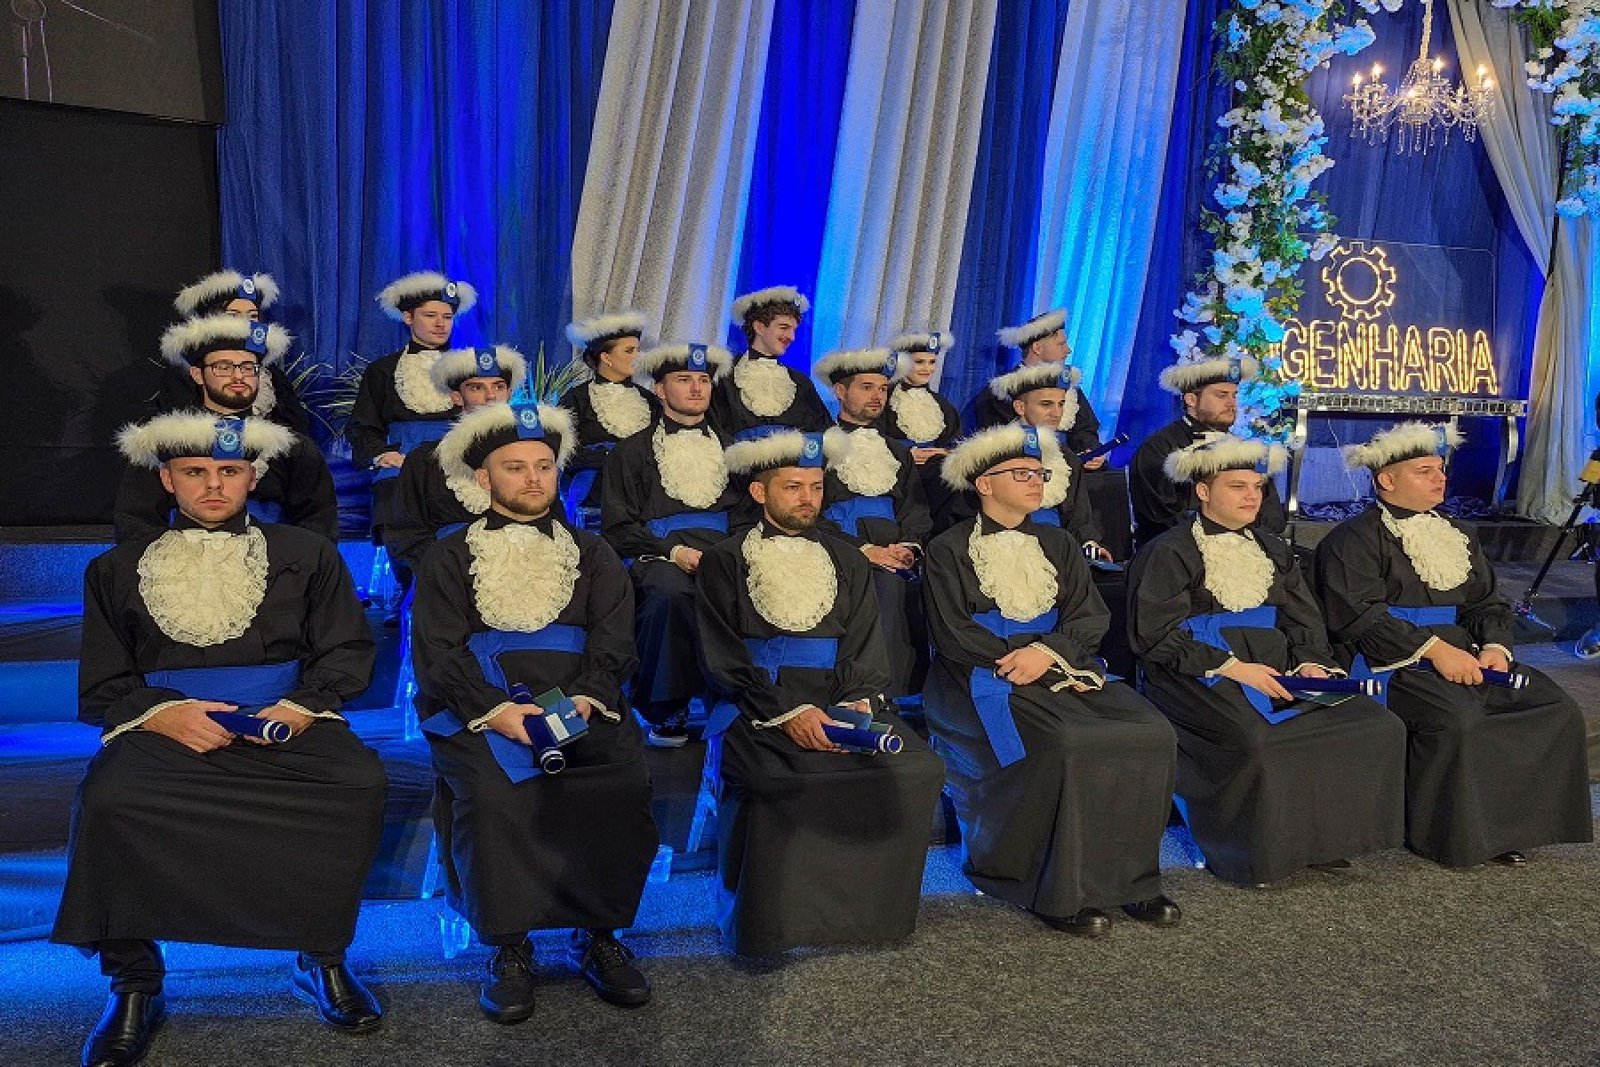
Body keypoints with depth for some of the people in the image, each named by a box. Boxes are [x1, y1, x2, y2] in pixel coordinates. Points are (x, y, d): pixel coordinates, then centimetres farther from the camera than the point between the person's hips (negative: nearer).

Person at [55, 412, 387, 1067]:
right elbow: (101, 686, 11)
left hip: (290, 721, 0)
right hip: (163, 726, 1)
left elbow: (346, 652, 11)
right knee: (107, 801, -32)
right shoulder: (118, 571, 18)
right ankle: (134, 984, -11)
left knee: (360, 785, -31)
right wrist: (159, 714, -11)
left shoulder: (306, 556, 17)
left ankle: (323, 957, -9)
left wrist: (303, 708, -10)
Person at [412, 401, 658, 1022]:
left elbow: (613, 643, 6)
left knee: (625, 783, -26)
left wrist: (582, 700, -15)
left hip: (581, 705, 2)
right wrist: (499, 712, -18)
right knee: (492, 790, -32)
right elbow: (438, 653, 0)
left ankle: (599, 935, -7)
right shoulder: (450, 558, 14)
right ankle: (508, 947, -13)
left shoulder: (592, 555, 20)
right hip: (479, 708, -1)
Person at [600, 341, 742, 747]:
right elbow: (618, 527, 7)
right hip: (657, 558, -2)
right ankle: (665, 712, -22)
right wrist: (672, 551, -9)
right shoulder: (634, 451, 17)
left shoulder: (729, 449, 28)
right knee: (672, 593, -38)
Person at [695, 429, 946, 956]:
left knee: (917, 768, -21)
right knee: (784, 778, -34)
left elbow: (865, 650, 10)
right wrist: (787, 713, -18)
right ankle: (766, 924, -15)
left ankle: (869, 905, -2)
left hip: (838, 701, 4)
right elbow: (723, 657, -4)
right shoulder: (725, 562, 7)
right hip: (754, 706, -3)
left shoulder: (848, 562, 19)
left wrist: (860, 700, -12)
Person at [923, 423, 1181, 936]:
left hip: (1062, 669, 5)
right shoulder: (950, 550, 2)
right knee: (1064, 743, -32)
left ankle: (1131, 877, -7)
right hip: (986, 679, -5)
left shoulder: (1058, 544, 18)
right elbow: (954, 636, -7)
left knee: (1151, 732, -18)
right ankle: (1059, 891, -18)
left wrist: (1047, 653, -15)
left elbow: (1090, 616, 7)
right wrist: (1032, 668, -14)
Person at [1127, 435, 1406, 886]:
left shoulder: (1273, 552, 22)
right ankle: (1246, 853, -14)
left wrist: (1311, 662, -6)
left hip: (1274, 668, 6)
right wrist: (1230, 666, -18)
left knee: (1377, 727, -13)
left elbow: (1305, 620, 16)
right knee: (1256, 742, -35)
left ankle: (1323, 838, -1)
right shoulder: (1169, 553, 0)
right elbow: (1157, 636, -10)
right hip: (1201, 676, -6)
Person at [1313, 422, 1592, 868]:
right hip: (1391, 663, -7)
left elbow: (1488, 601, 17)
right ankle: (1447, 834, -14)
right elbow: (1362, 615, -14)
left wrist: (1495, 645, -5)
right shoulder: (1352, 539, -1)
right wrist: (1433, 648, -23)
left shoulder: (1458, 535, 23)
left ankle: (1510, 825, -3)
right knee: (1459, 719, -33)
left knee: (1558, 710, -11)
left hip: (1463, 654, 7)